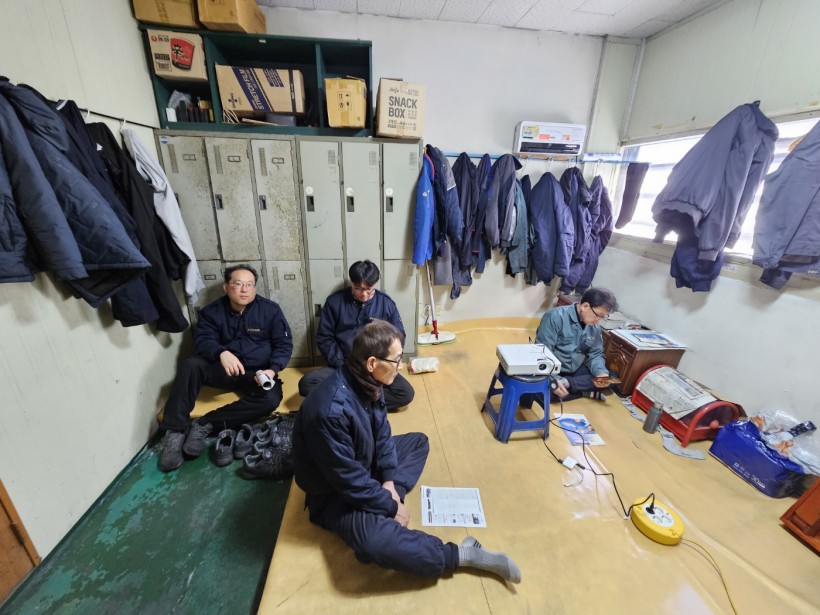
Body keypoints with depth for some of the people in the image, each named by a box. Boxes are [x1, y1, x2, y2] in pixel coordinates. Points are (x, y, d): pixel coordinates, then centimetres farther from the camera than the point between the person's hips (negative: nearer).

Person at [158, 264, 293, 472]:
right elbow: (202, 340, -11)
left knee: (271, 399, -30)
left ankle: (205, 424, -19)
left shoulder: (270, 310, -5)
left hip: (258, 373, -1)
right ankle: (175, 432, -16)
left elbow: (284, 344, -4)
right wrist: (221, 353, -34)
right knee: (191, 365, -26)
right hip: (225, 370, 2)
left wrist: (273, 370, -21)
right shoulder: (212, 311, 2)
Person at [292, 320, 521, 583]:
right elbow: (348, 480, -28)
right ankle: (463, 555, -13)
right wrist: (391, 505, -15)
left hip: (365, 466, 8)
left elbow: (381, 433, 2)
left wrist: (390, 481, -8)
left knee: (418, 442, 14)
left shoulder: (367, 382, -11)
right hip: (336, 492, -8)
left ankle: (385, 500, -5)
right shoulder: (332, 409, -36)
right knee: (376, 542, -33)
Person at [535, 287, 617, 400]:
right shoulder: (556, 317, -20)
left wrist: (601, 372, -14)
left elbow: (595, 354, 8)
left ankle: (567, 383, -18)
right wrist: (554, 379, -34)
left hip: (576, 370, 7)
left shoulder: (595, 327, 2)